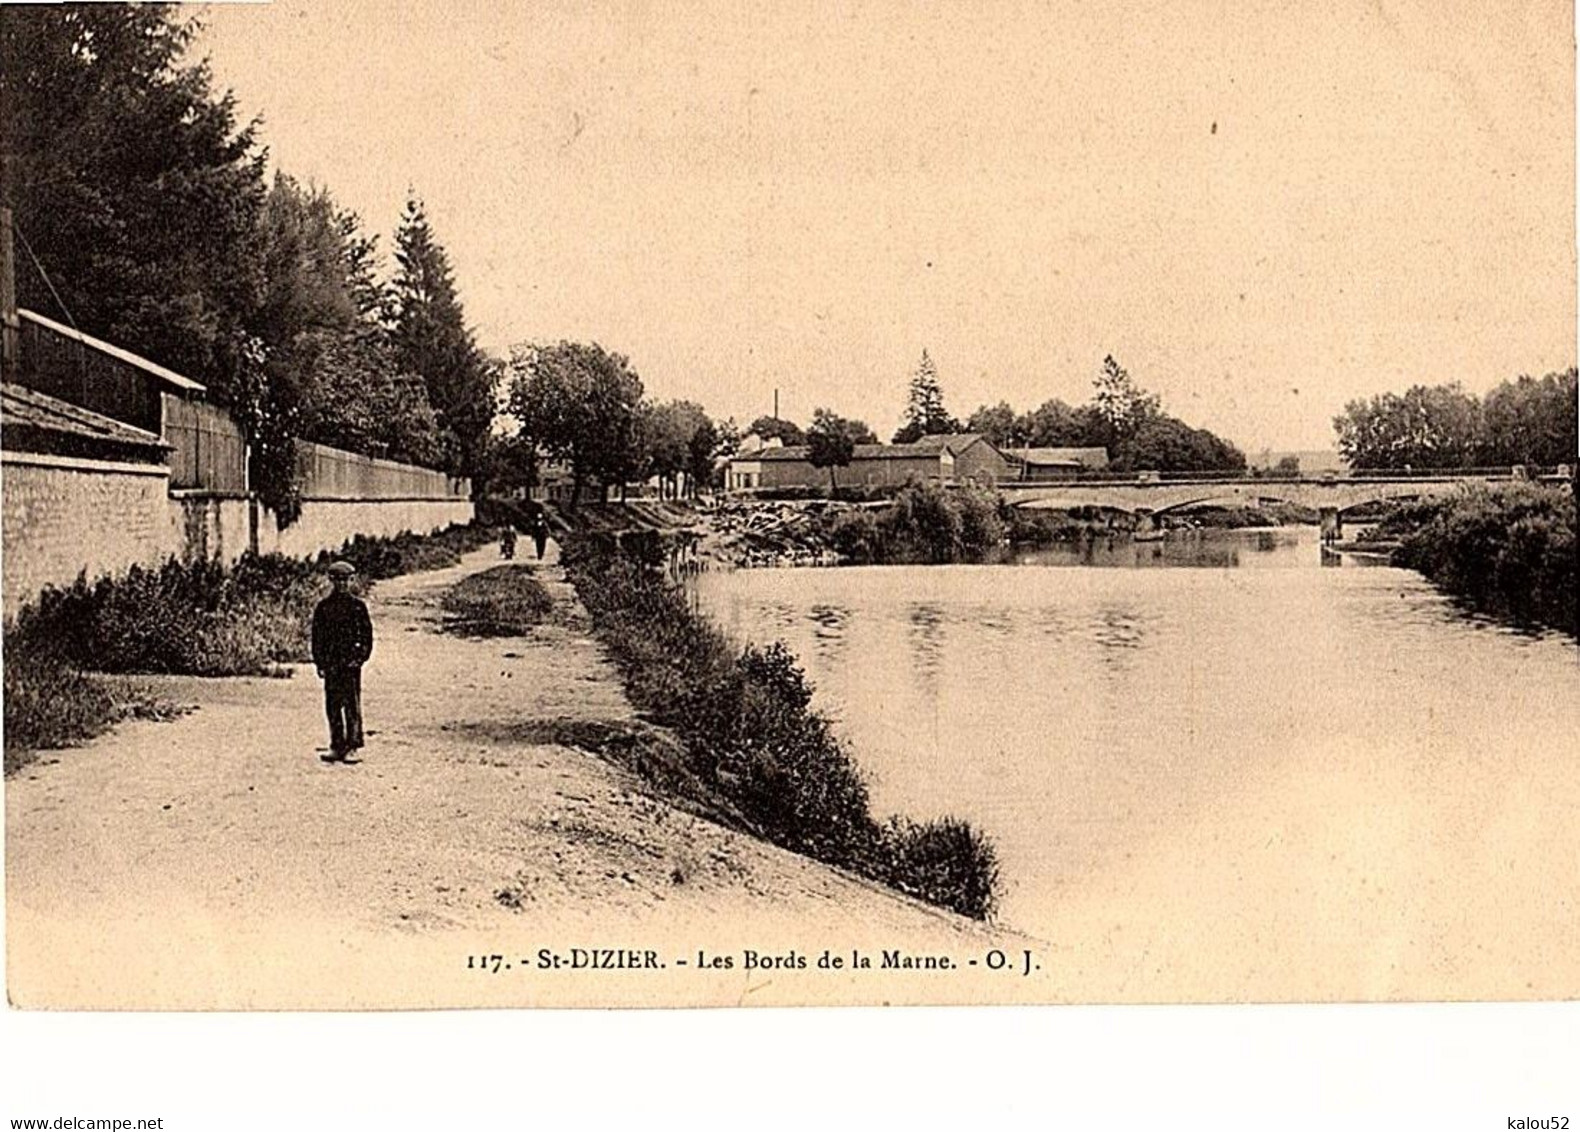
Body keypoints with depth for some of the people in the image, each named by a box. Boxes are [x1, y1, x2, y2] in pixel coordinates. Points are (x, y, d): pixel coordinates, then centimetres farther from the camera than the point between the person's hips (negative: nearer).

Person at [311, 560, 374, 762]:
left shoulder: (358, 605, 3)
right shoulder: (323, 606, 7)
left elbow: (367, 634, 4)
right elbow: (317, 637, 9)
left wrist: (361, 657, -6)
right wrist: (319, 663, 2)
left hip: (351, 661, -2)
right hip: (331, 662, 2)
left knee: (352, 704, -3)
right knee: (332, 706, 5)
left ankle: (352, 745, 0)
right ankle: (336, 747, 10)